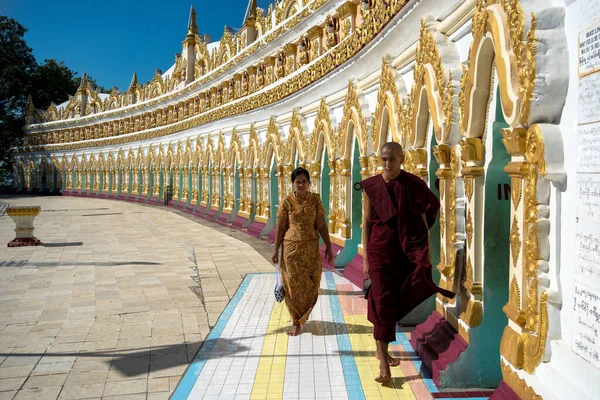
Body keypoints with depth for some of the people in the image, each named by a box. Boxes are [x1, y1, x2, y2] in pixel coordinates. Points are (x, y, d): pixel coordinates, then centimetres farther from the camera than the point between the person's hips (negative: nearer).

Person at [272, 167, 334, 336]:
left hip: (311, 248, 1)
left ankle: (299, 317, 30)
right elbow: (280, 228, -1)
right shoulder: (287, 201, -4)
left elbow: (321, 226, 0)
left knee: (311, 284, 7)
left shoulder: (315, 200, -1)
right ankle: (296, 322, 14)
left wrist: (328, 246, -2)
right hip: (292, 247, -1)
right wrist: (276, 250, 0)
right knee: (294, 284, 3)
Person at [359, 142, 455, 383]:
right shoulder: (371, 186, 1)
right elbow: (366, 222, 3)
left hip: (408, 248, 1)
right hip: (381, 248, -1)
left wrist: (426, 257, -2)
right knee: (383, 300, -10)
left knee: (394, 301, 7)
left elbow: (423, 220, 1)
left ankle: (382, 349, 29)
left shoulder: (414, 185, -1)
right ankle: (383, 363, -10)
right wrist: (366, 257, 1)